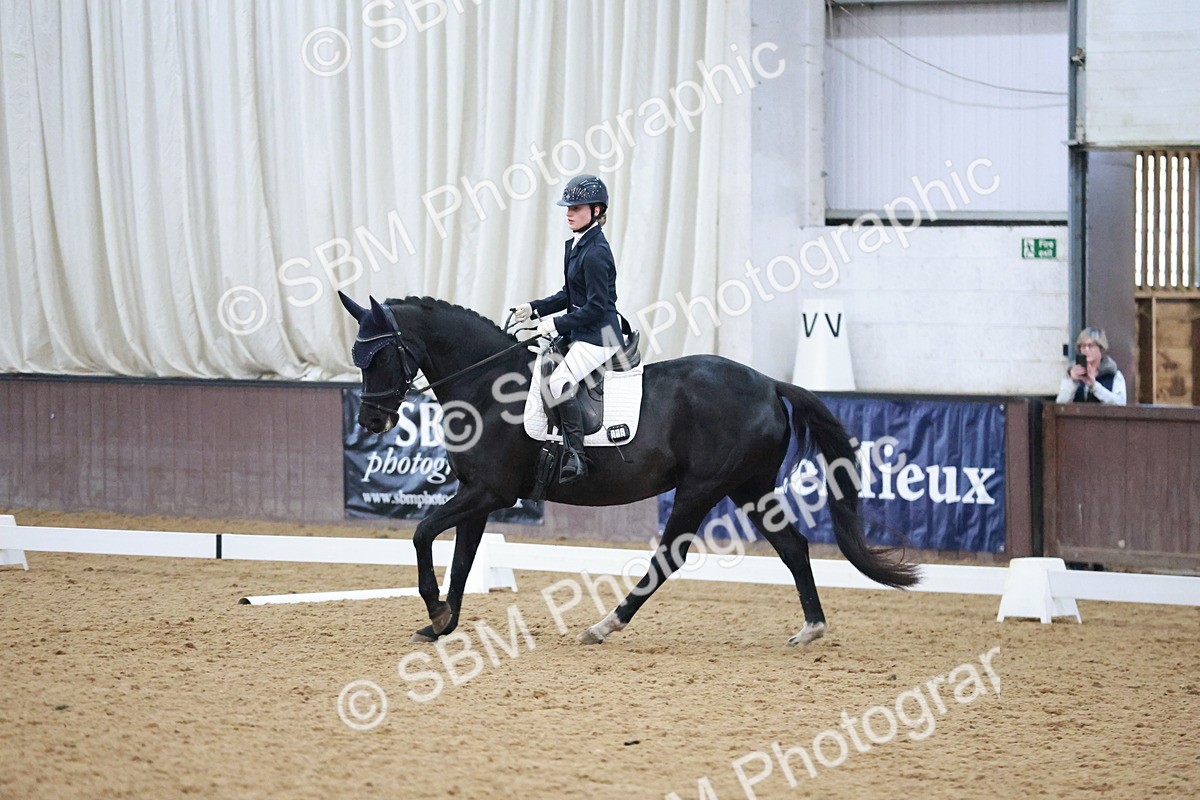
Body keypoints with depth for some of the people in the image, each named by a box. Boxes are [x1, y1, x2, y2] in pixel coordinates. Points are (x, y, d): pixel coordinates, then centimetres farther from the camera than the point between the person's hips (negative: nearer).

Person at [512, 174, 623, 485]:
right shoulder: (576, 245, 12)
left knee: (560, 382, -27)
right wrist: (535, 308, 8)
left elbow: (596, 306, -20)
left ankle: (576, 456, -22)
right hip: (580, 333, 11)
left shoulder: (596, 252, -18)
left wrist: (557, 324, -19)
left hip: (599, 336, -11)